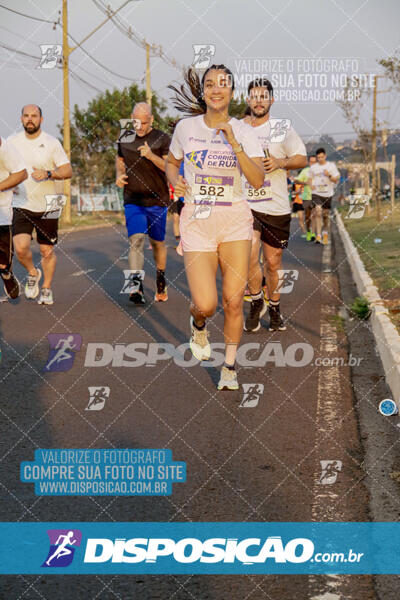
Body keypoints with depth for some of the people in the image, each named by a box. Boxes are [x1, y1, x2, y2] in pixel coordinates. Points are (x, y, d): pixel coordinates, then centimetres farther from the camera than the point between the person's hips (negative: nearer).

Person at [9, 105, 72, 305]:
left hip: (47, 206, -1)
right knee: (21, 247, -16)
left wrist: (48, 174, -22)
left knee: (47, 251, 5)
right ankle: (32, 273, 14)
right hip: (21, 205, 1)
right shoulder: (12, 141, 3)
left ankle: (47, 289, 26)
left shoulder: (52, 143, -3)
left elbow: (68, 171, -5)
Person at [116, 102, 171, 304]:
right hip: (132, 200, 1)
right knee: (136, 240, -15)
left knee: (158, 243, 11)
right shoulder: (124, 138, 8)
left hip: (157, 200, -1)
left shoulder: (162, 139, -2)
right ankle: (136, 286, -23)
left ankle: (160, 280, 34)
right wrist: (119, 175, 3)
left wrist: (152, 156, -25)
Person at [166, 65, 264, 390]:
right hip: (197, 220, 0)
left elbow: (258, 181, -13)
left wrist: (234, 143, -21)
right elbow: (172, 162, 21)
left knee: (233, 302, -1)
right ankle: (198, 324, 26)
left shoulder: (243, 131, -1)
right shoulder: (186, 127, 3)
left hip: (235, 220, 0)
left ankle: (230, 365, 20)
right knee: (206, 304, -12)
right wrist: (175, 180, -1)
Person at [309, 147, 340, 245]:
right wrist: (311, 185, -6)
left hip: (327, 194, 0)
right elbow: (310, 179, 17)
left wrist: (329, 175, -20)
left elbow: (336, 180, -1)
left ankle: (325, 233, 35)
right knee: (318, 212, -18)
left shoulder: (331, 166, 1)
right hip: (316, 193, 0)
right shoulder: (313, 167, 6)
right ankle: (318, 236, -22)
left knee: (325, 215, 9)